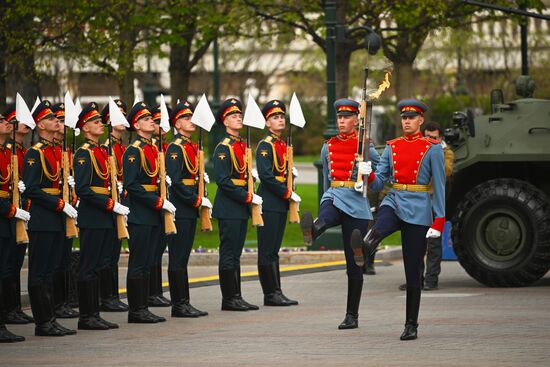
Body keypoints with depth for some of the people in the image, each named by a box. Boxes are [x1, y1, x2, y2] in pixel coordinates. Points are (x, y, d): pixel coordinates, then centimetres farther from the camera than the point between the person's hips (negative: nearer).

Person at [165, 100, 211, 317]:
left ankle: (183, 303, 13)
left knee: (183, 258, 10)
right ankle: (179, 305, -3)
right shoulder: (175, 148, -12)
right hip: (180, 209, -9)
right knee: (178, 259, -5)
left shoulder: (192, 147, 16)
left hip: (190, 209, 9)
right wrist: (197, 200, -17)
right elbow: (175, 181, -19)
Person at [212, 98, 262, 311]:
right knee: (228, 254, -5)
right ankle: (229, 299, -2)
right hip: (228, 208, -8)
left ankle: (236, 297, 13)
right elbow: (223, 181, -17)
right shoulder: (223, 148, -11)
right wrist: (248, 197, -18)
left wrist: (251, 196, 6)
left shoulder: (242, 145, 15)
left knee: (235, 253, 11)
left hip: (241, 206, 8)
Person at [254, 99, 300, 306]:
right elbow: (266, 175, -18)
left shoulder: (283, 145, 16)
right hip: (269, 202, -9)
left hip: (281, 203, 9)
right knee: (267, 251, -5)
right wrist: (287, 194, -15)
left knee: (273, 250, 10)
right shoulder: (265, 145, -10)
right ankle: (272, 294, -5)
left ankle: (274, 294, 12)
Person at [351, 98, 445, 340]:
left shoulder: (432, 149, 0)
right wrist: (368, 175, -14)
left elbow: (440, 186, -1)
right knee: (379, 229, -37)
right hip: (393, 203, 3)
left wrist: (438, 221, -8)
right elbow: (379, 183, 9)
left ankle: (411, 325, 8)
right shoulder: (392, 147, 11)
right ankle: (366, 245, -71)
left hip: (418, 211, -2)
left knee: (413, 271, 0)